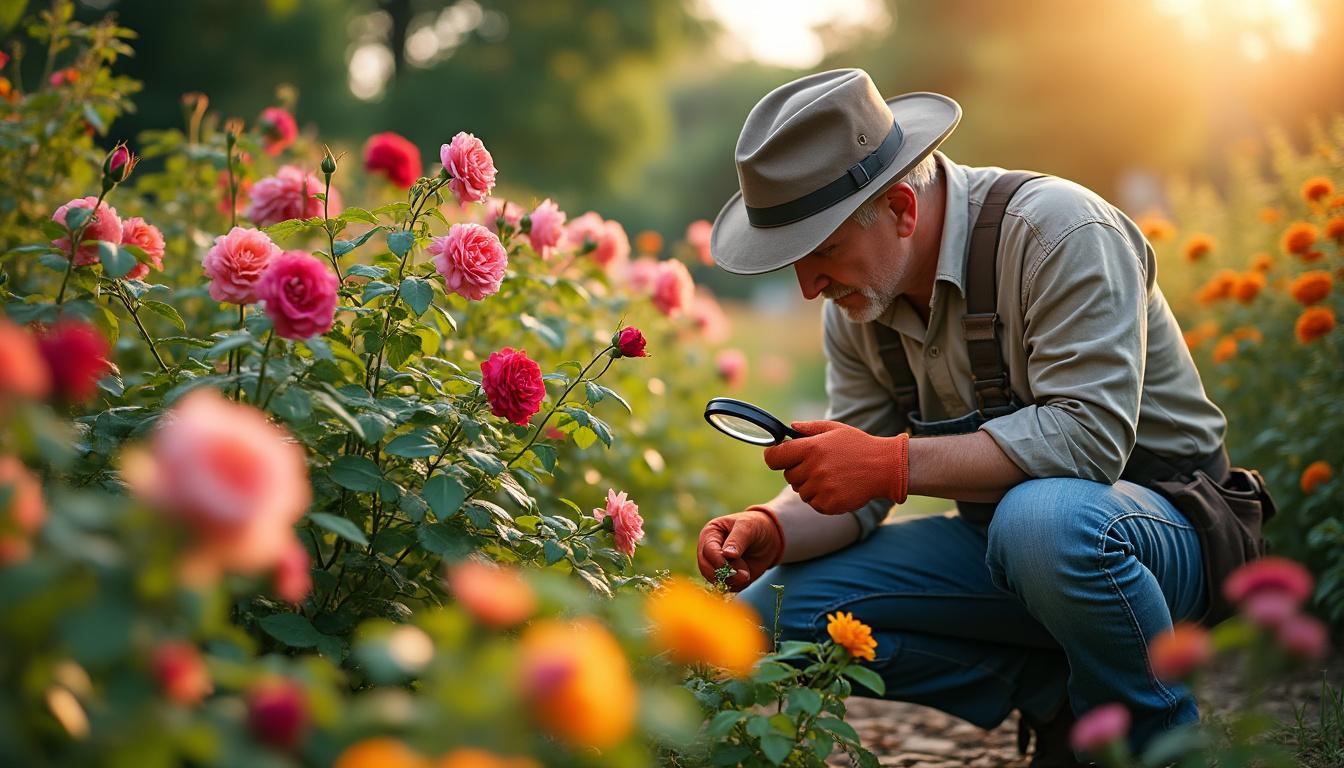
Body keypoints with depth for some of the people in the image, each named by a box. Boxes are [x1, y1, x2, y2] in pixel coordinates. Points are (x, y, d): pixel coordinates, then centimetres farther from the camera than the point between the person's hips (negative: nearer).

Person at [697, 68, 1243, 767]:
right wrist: (769, 529, -20)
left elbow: (1089, 436, -30)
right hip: (999, 535, 7)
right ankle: (1056, 696, -1)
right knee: (772, 612, -8)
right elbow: (857, 487, 2)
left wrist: (895, 461, -33)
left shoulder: (1059, 231, -21)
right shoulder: (855, 301, 0)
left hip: (1160, 521, -6)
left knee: (1040, 518, -41)